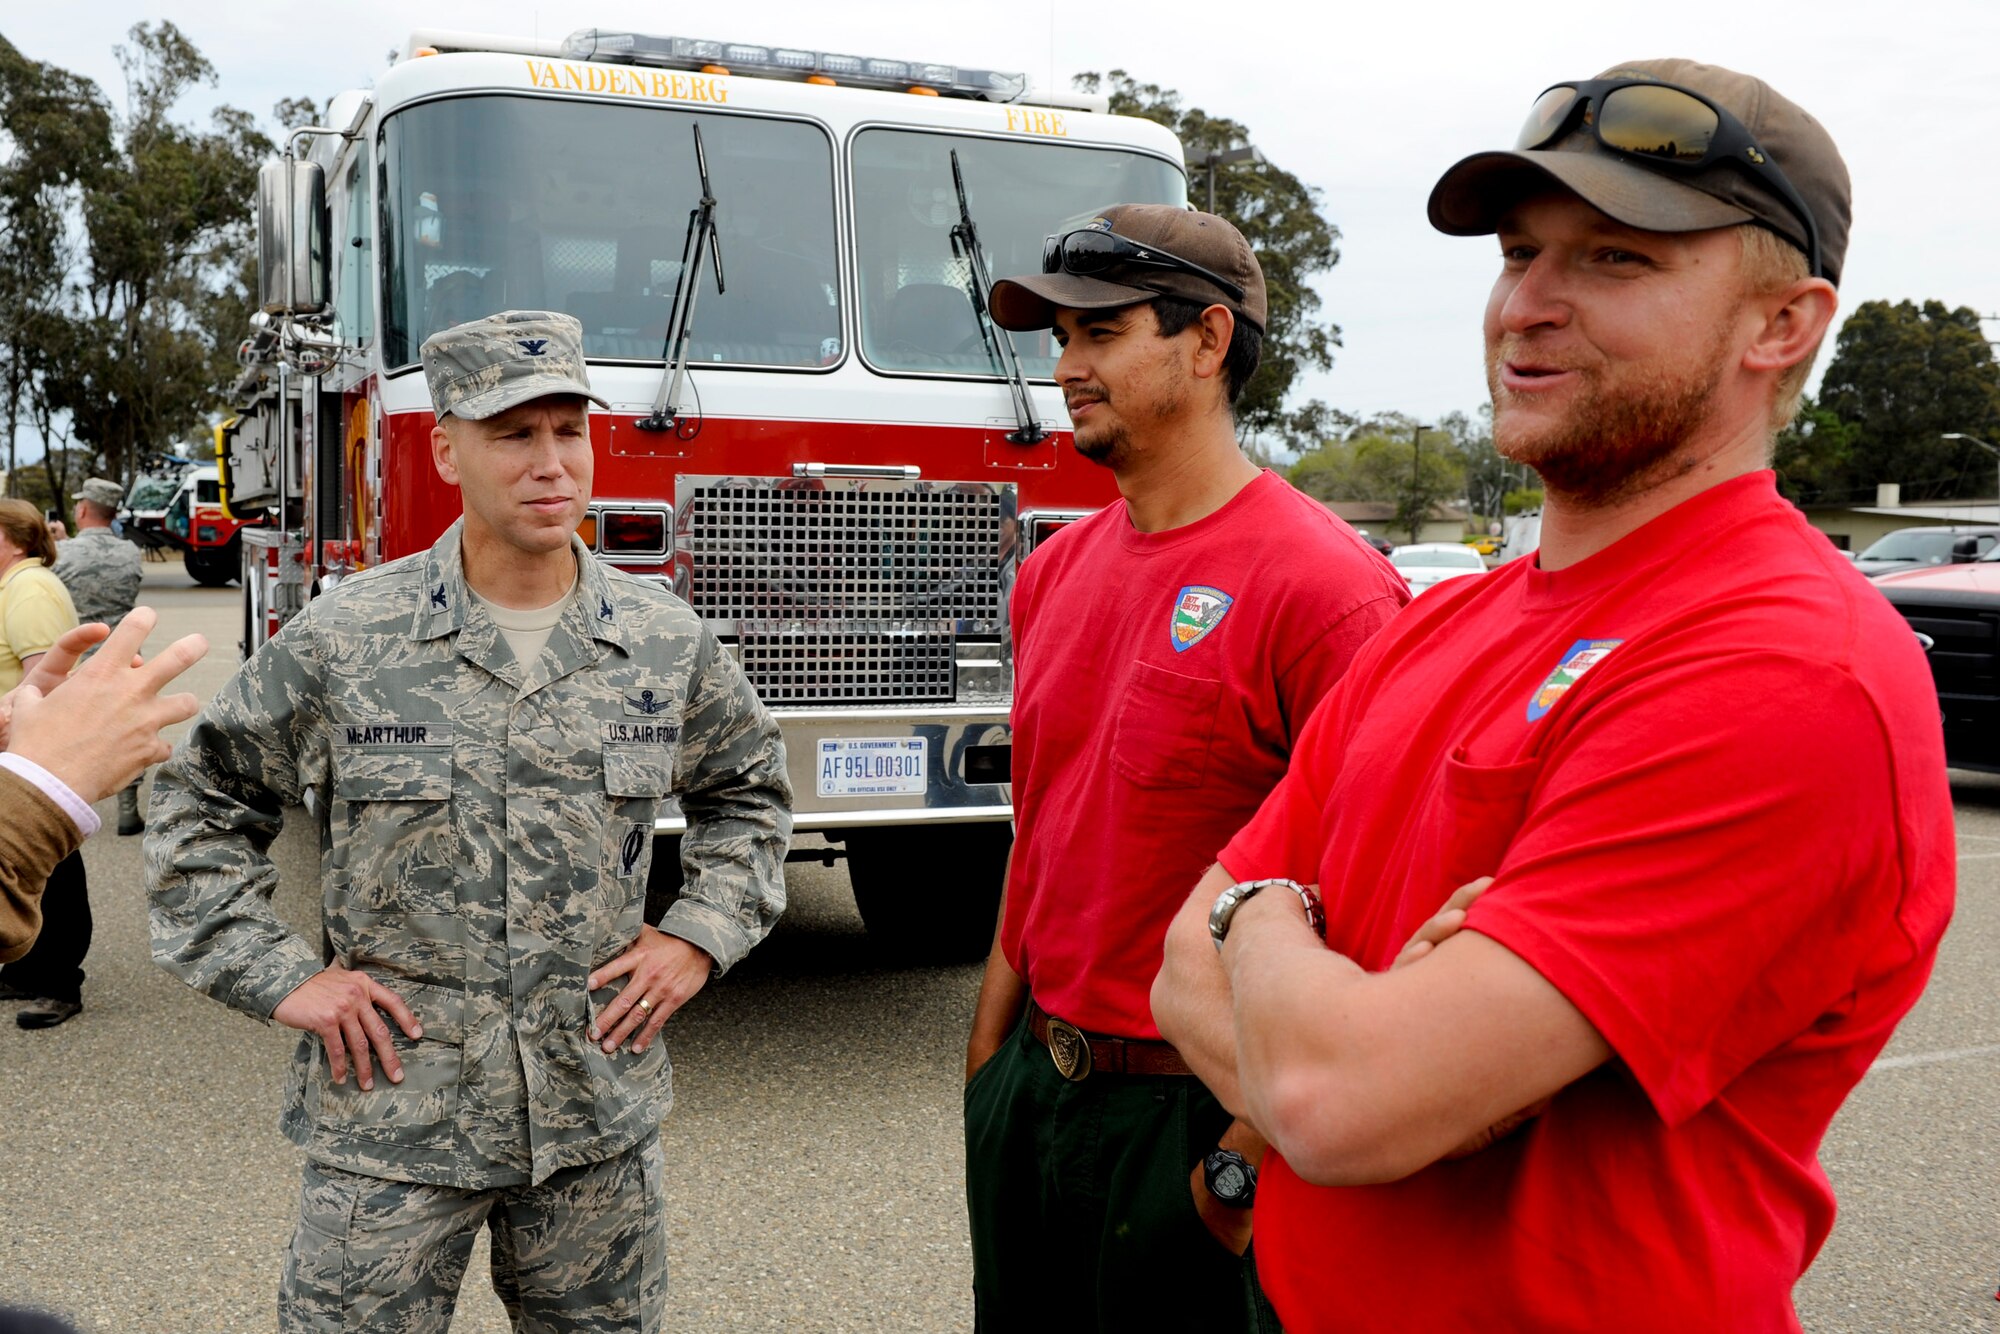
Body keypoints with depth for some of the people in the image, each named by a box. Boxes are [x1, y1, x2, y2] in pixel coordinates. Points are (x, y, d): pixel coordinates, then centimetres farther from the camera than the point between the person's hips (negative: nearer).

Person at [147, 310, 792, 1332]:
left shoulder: (665, 640, -2)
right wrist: (278, 976, -3)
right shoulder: (344, 638, -7)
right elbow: (202, 802, 4)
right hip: (394, 1111, -2)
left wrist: (699, 938, 3)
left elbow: (747, 788, 14)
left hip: (601, 1111, 2)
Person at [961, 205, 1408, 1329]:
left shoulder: (1324, 587, -18)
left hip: (1191, 1109, -7)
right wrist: (991, 1046, 13)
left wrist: (1251, 1161, -19)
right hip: (1037, 1082, 7)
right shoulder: (1056, 570, 6)